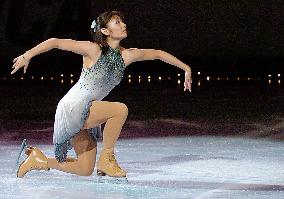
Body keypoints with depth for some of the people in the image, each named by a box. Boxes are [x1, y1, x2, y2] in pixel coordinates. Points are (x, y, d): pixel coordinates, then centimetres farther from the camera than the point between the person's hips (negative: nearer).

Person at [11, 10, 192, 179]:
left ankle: (40, 160, 24)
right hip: (72, 108, -7)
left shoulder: (126, 55, 3)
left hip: (85, 115, 7)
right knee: (120, 109, -26)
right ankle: (107, 158, -13)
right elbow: (55, 42, -13)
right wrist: (27, 56, -18)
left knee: (85, 170, 9)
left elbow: (157, 53, 14)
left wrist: (186, 68, 19)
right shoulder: (94, 50, -14)